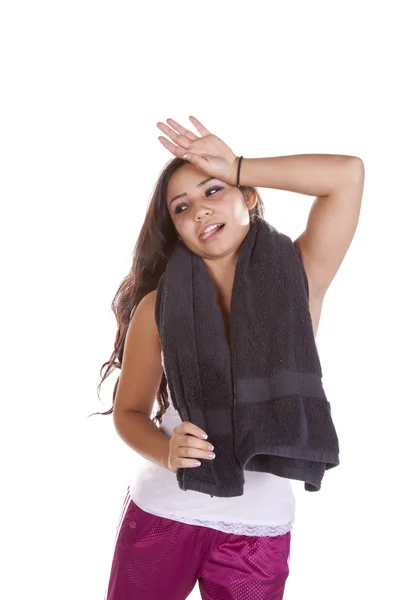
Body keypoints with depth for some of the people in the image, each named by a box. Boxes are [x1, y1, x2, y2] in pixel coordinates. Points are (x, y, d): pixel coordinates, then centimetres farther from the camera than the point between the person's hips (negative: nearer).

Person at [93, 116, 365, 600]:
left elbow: (348, 174, -15)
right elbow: (129, 411, 2)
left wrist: (235, 168, -12)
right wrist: (167, 453, -18)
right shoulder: (159, 306, -5)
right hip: (161, 513, 1)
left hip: (259, 526, 0)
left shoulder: (297, 282, -5)